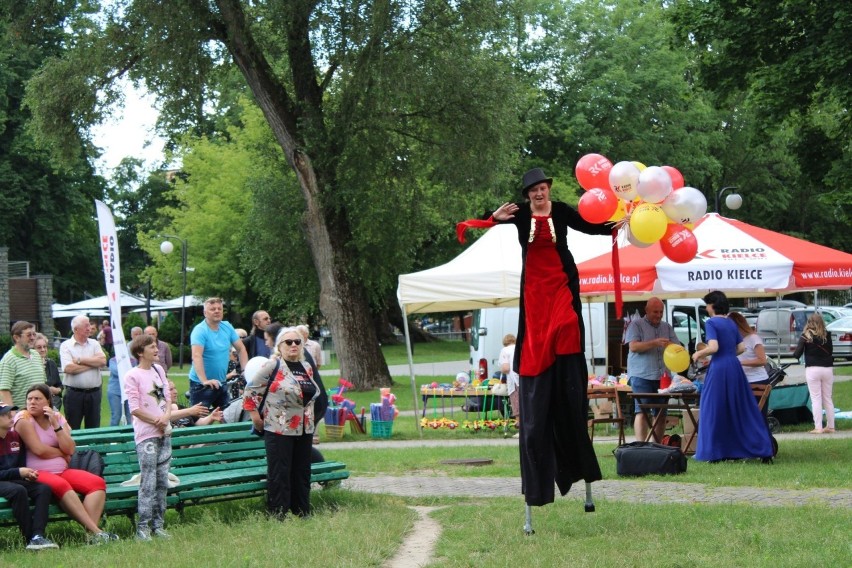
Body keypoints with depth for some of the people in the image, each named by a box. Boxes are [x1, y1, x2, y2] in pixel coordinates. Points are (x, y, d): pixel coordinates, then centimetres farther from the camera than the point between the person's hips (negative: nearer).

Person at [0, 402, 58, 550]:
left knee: (44, 488, -21)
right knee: (18, 490, -37)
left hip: (14, 480, 6)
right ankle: (29, 538, -30)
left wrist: (27, 474, -2)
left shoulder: (15, 436, 13)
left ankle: (37, 536, -35)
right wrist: (18, 472, -17)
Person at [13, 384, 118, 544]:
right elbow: (39, 450, -13)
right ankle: (95, 531, -41)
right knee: (61, 485, -38)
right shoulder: (24, 419, -2)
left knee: (98, 483, -17)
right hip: (36, 474, -6)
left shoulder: (58, 418, 13)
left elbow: (70, 450, -1)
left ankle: (91, 533, -36)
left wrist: (56, 425, -9)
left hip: (62, 471, 6)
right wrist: (63, 453, 2)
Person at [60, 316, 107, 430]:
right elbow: (69, 368, -16)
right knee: (73, 430, 2)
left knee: (94, 428, 9)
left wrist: (80, 360, -10)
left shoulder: (94, 344, 10)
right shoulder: (66, 346, -2)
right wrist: (93, 363, -6)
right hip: (74, 393, -3)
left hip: (94, 393, 4)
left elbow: (103, 361, -7)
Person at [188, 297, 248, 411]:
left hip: (221, 383, 6)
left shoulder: (227, 327, 4)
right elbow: (196, 356, -28)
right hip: (201, 384, -6)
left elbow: (241, 348, 12)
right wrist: (205, 381, -38)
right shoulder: (200, 331, -16)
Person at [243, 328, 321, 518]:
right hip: (279, 430, -7)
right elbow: (251, 391, -8)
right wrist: (256, 417, -7)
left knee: (302, 472, 11)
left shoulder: (307, 367, 12)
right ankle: (277, 515, 0)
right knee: (279, 474, -4)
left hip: (304, 430, 7)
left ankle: (302, 513, 19)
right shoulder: (272, 366, -9)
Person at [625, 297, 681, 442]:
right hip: (642, 376, -5)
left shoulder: (667, 327, 17)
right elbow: (633, 346, -10)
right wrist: (655, 343, -19)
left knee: (661, 413, 5)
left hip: (662, 376, 5)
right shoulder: (636, 325, 3)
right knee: (642, 411, -12)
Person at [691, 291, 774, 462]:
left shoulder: (711, 323, -8)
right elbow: (741, 348, 13)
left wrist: (698, 353, -2)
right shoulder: (731, 323, 13)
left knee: (715, 410, 3)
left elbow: (713, 347, -18)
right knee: (741, 409, 11)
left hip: (719, 369, -7)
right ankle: (764, 450, 9)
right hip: (734, 367, 7)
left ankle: (715, 452, 5)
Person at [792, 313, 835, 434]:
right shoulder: (827, 336, 3)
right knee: (828, 399, 12)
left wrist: (794, 353, 14)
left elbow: (797, 354, -6)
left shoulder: (806, 336, -6)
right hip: (827, 369, 3)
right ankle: (830, 426, 16)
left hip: (813, 369, -3)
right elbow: (830, 351, 9)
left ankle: (818, 427, -4)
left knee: (816, 399, -1)